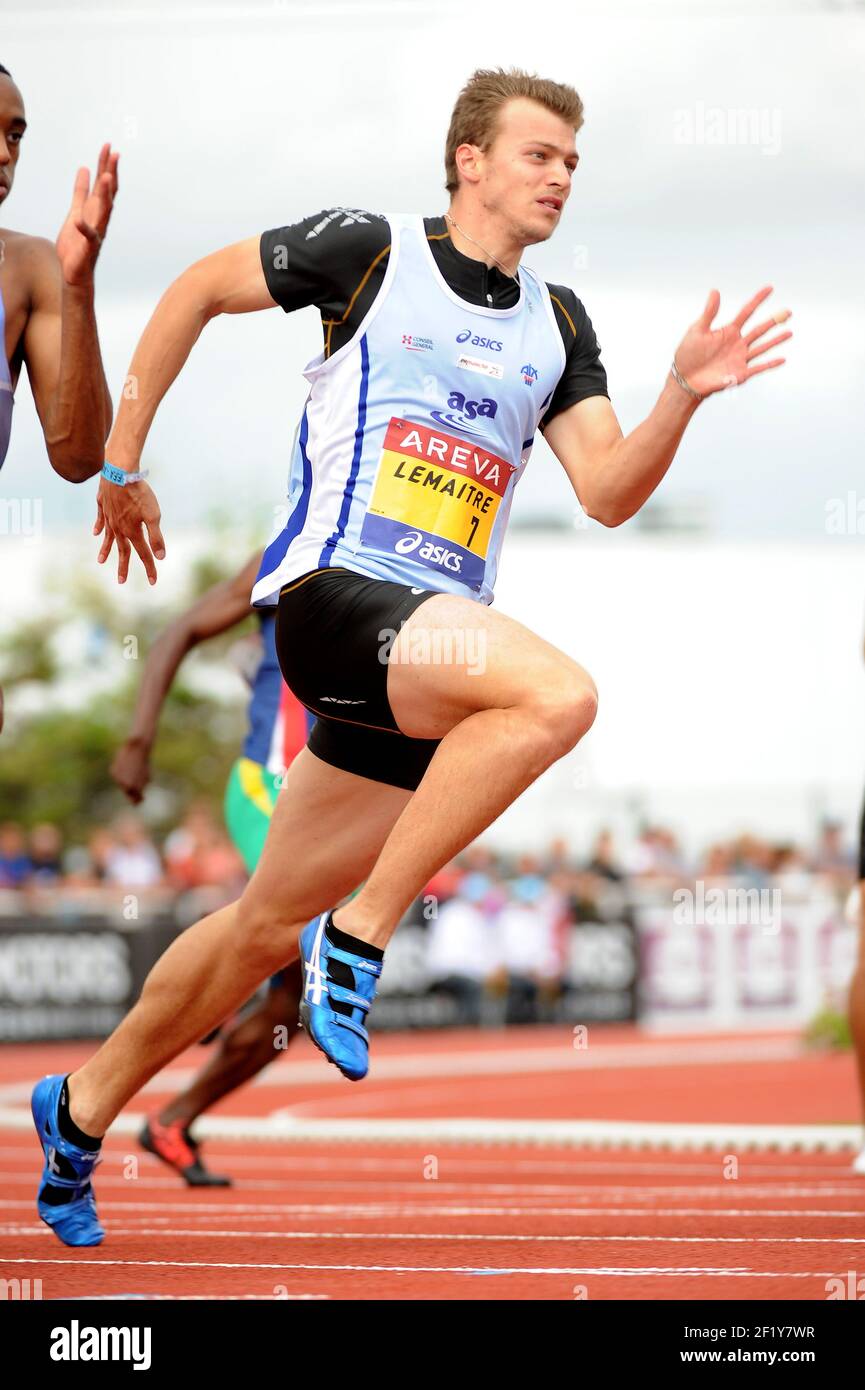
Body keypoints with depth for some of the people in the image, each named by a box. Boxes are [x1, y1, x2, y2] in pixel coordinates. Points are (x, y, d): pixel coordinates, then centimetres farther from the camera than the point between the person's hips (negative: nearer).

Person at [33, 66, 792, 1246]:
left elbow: (608, 494, 8)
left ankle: (84, 1106, 27)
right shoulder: (368, 252, 0)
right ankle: (358, 936, -23)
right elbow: (198, 288, 10)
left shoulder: (558, 326, 16)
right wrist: (123, 462, 10)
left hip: (435, 645, 6)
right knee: (558, 692, -32)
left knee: (271, 922, 11)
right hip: (337, 591, -6)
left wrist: (684, 396, -9)